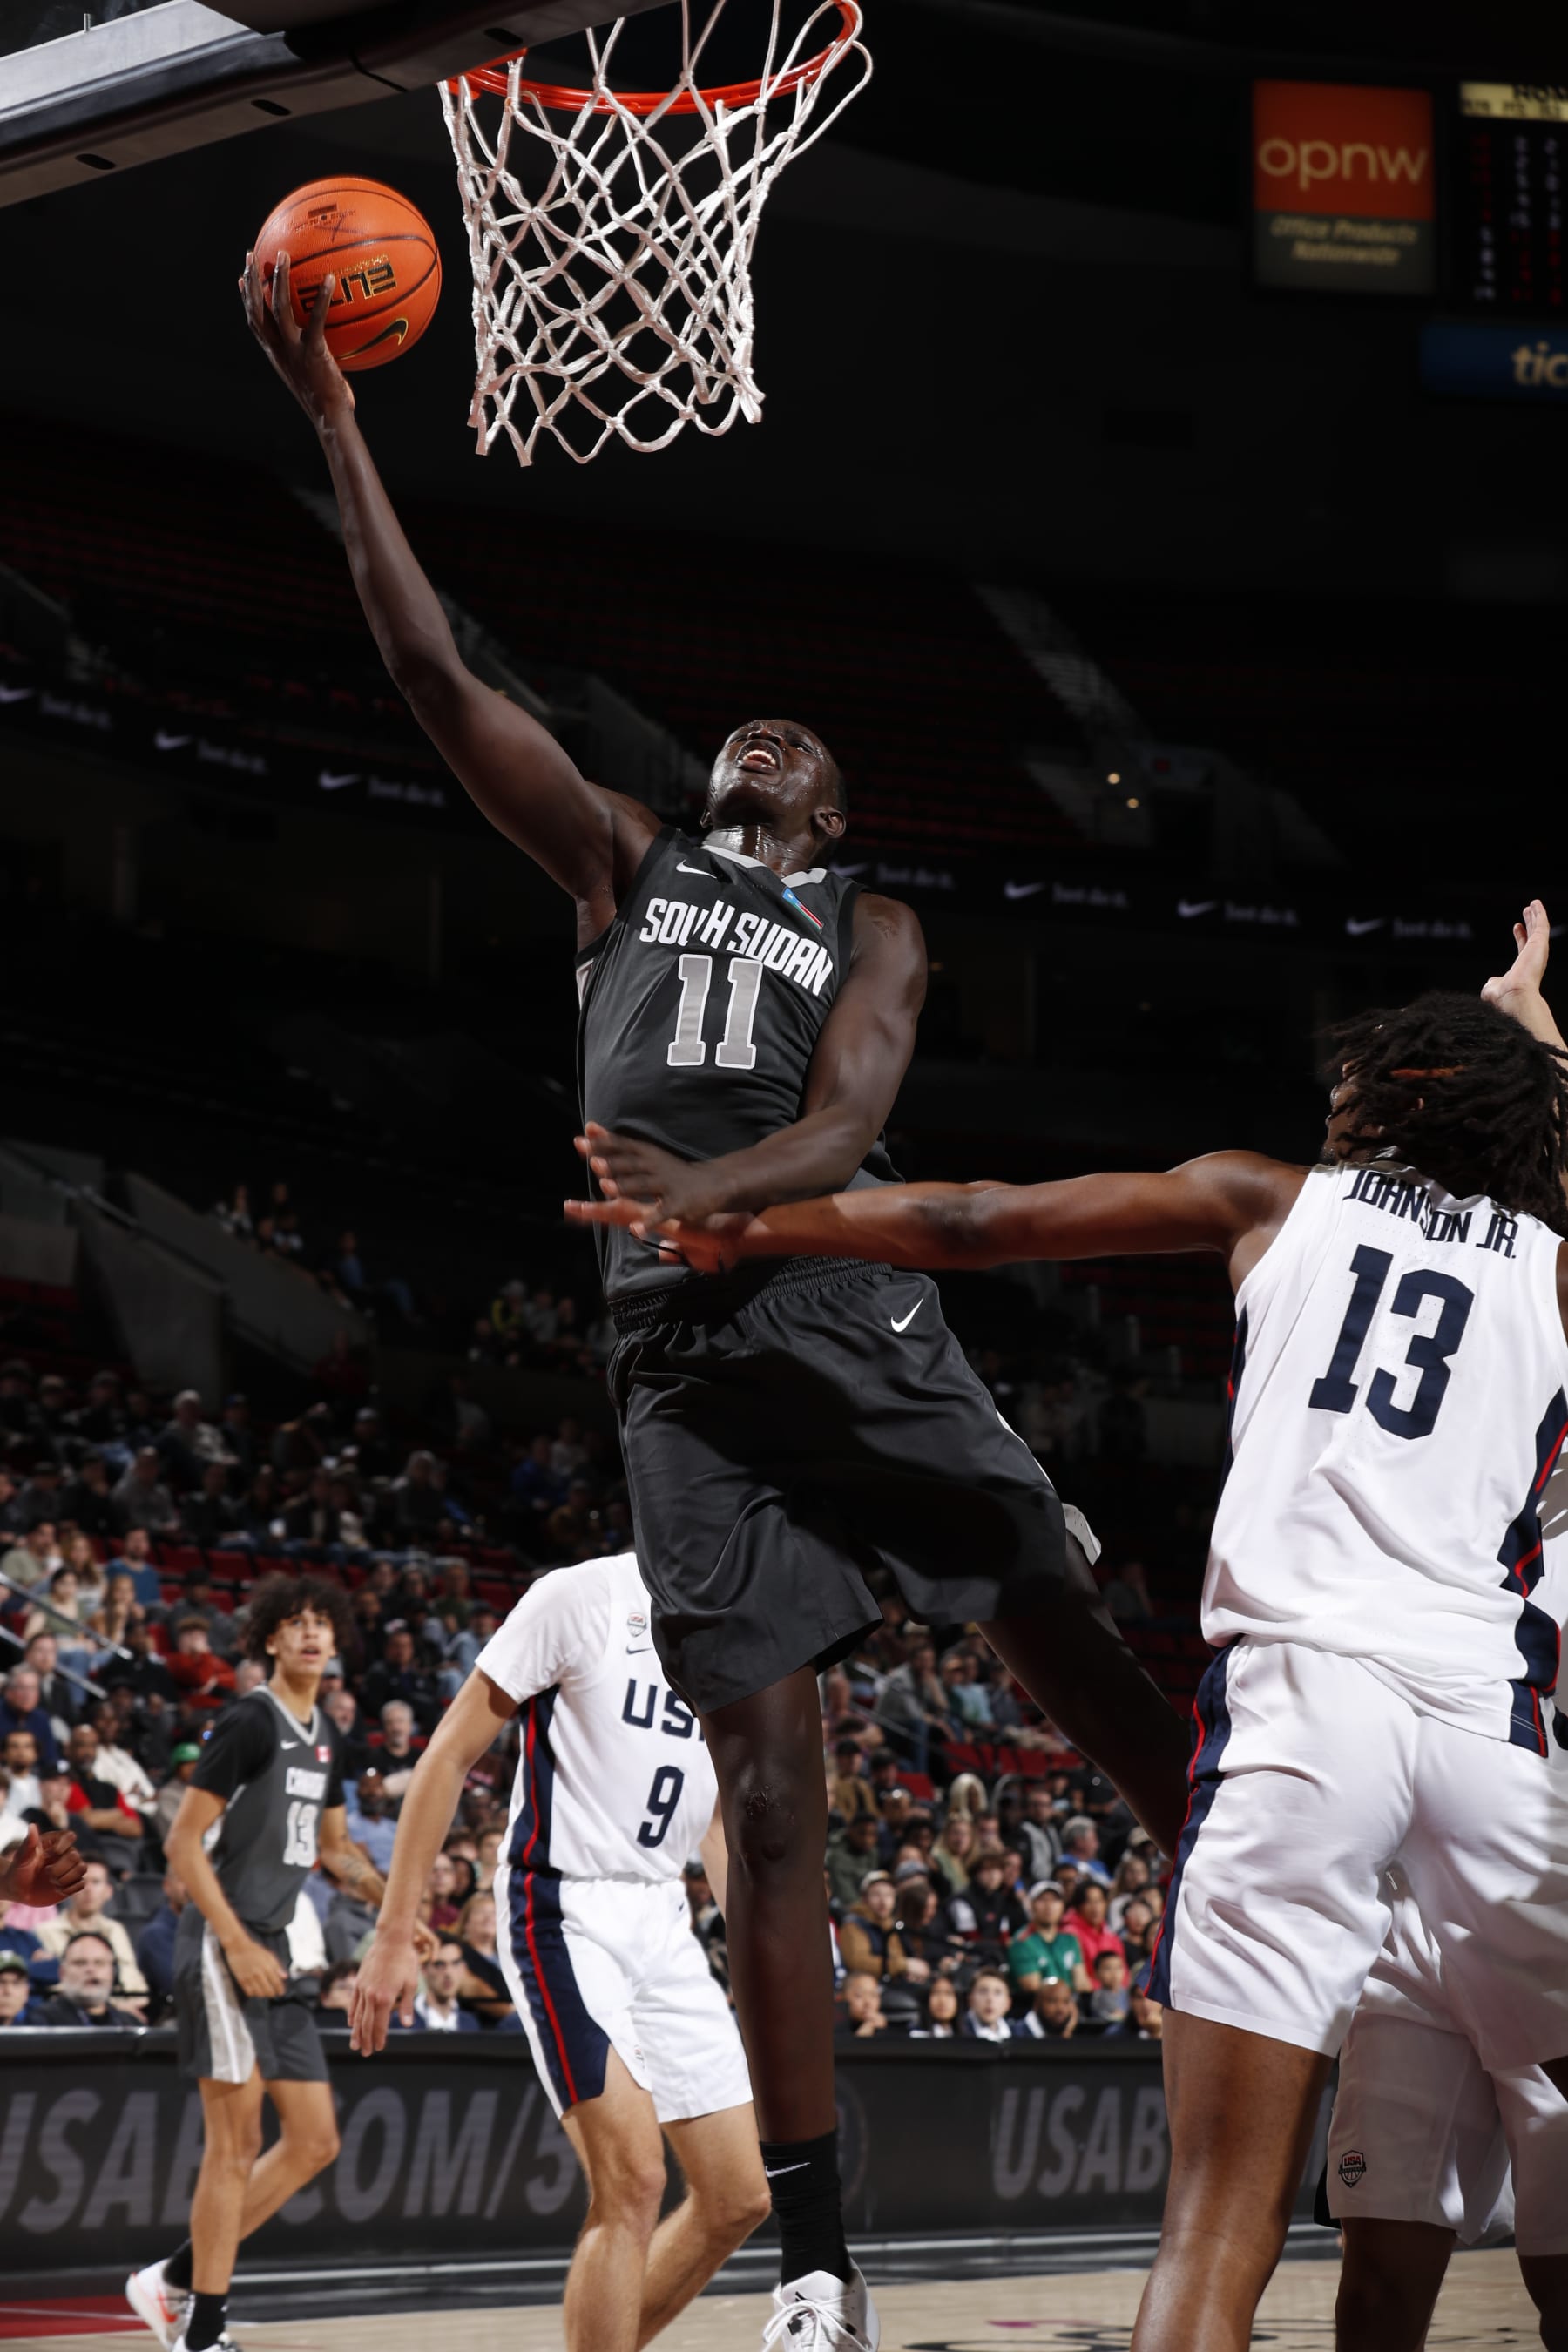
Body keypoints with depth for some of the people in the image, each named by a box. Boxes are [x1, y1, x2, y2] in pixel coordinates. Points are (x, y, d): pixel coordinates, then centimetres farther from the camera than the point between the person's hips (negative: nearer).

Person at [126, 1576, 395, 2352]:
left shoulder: (323, 1736, 14)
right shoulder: (249, 1722, -11)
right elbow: (184, 1841, -14)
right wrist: (238, 1945, -19)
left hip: (272, 1951, 9)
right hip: (222, 1945, -9)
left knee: (314, 2142, 8)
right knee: (236, 2141, -8)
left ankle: (174, 2281, 15)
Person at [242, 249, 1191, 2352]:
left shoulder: (871, 927, 15)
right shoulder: (624, 860, 19)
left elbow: (848, 1120, -5)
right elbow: (431, 666, 12)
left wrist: (708, 1190, -27)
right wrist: (333, 412, 5)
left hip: (868, 1329, 0)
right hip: (688, 1363, 0)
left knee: (1097, 1684, -11)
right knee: (769, 1796, -4)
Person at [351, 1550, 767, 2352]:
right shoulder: (580, 1597, -11)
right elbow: (449, 1756, -10)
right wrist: (394, 1935, -13)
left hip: (663, 1921, 8)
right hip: (564, 1916, -8)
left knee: (738, 2198, 6)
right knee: (633, 2183, -20)